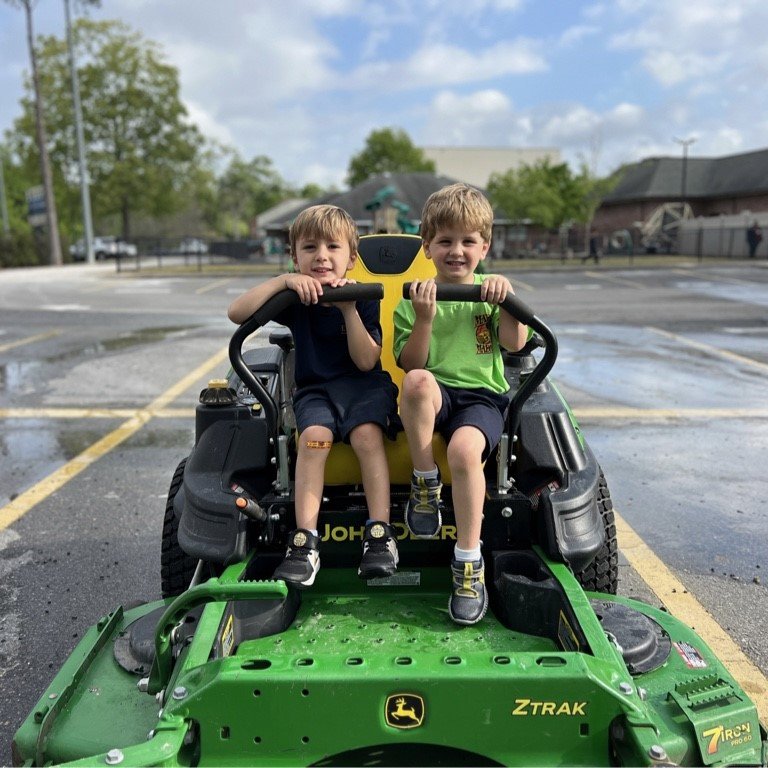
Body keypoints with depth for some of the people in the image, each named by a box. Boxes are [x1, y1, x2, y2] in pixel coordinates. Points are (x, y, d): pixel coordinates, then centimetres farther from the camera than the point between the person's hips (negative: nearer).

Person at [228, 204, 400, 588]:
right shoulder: (296, 298, 1)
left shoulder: (363, 298, -2)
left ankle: (380, 534, -24)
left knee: (366, 434, -31)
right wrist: (282, 281, -21)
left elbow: (366, 361, -11)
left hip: (365, 384, -1)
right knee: (315, 435, -29)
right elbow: (237, 313, -15)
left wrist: (349, 309, -19)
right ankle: (305, 542, -28)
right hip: (315, 389, 1)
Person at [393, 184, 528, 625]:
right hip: (434, 397, 0)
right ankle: (425, 486, -16)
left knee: (465, 447, -33)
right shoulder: (414, 297, 10)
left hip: (482, 395, 0)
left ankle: (469, 562, -17)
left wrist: (507, 297, -11)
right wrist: (423, 319, -15)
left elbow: (515, 343, 1)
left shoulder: (491, 291, 14)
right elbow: (411, 365, -1)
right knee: (419, 381, -37)